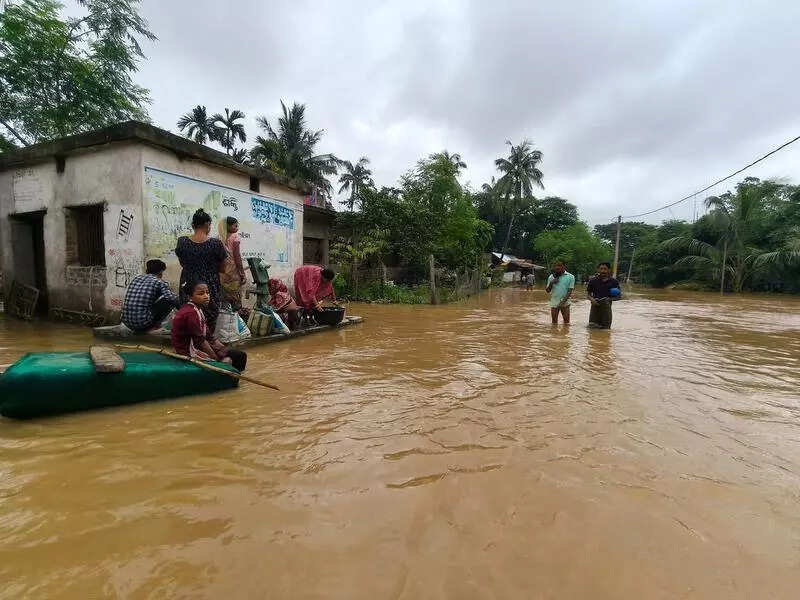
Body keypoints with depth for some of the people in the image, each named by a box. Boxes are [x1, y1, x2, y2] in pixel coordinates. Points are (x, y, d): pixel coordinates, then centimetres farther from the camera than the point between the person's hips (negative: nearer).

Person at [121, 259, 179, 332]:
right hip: (143, 324, -7)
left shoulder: (136, 278, 15)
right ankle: (154, 325, 3)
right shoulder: (158, 282, -3)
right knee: (169, 301, 2)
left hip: (127, 323, 7)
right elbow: (173, 299, -14)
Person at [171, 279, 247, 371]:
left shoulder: (198, 310, 10)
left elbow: (209, 336, 9)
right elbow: (199, 340, -22)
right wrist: (217, 359, -16)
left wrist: (225, 349, 2)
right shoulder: (191, 313, -21)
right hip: (190, 351, -10)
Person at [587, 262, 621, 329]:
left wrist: (611, 298, -14)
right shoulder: (593, 280, 1)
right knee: (592, 327, -1)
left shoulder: (613, 282, 1)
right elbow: (588, 293, 7)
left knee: (605, 329, 6)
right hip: (595, 306, 0)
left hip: (606, 307, 0)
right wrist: (592, 299, -13)